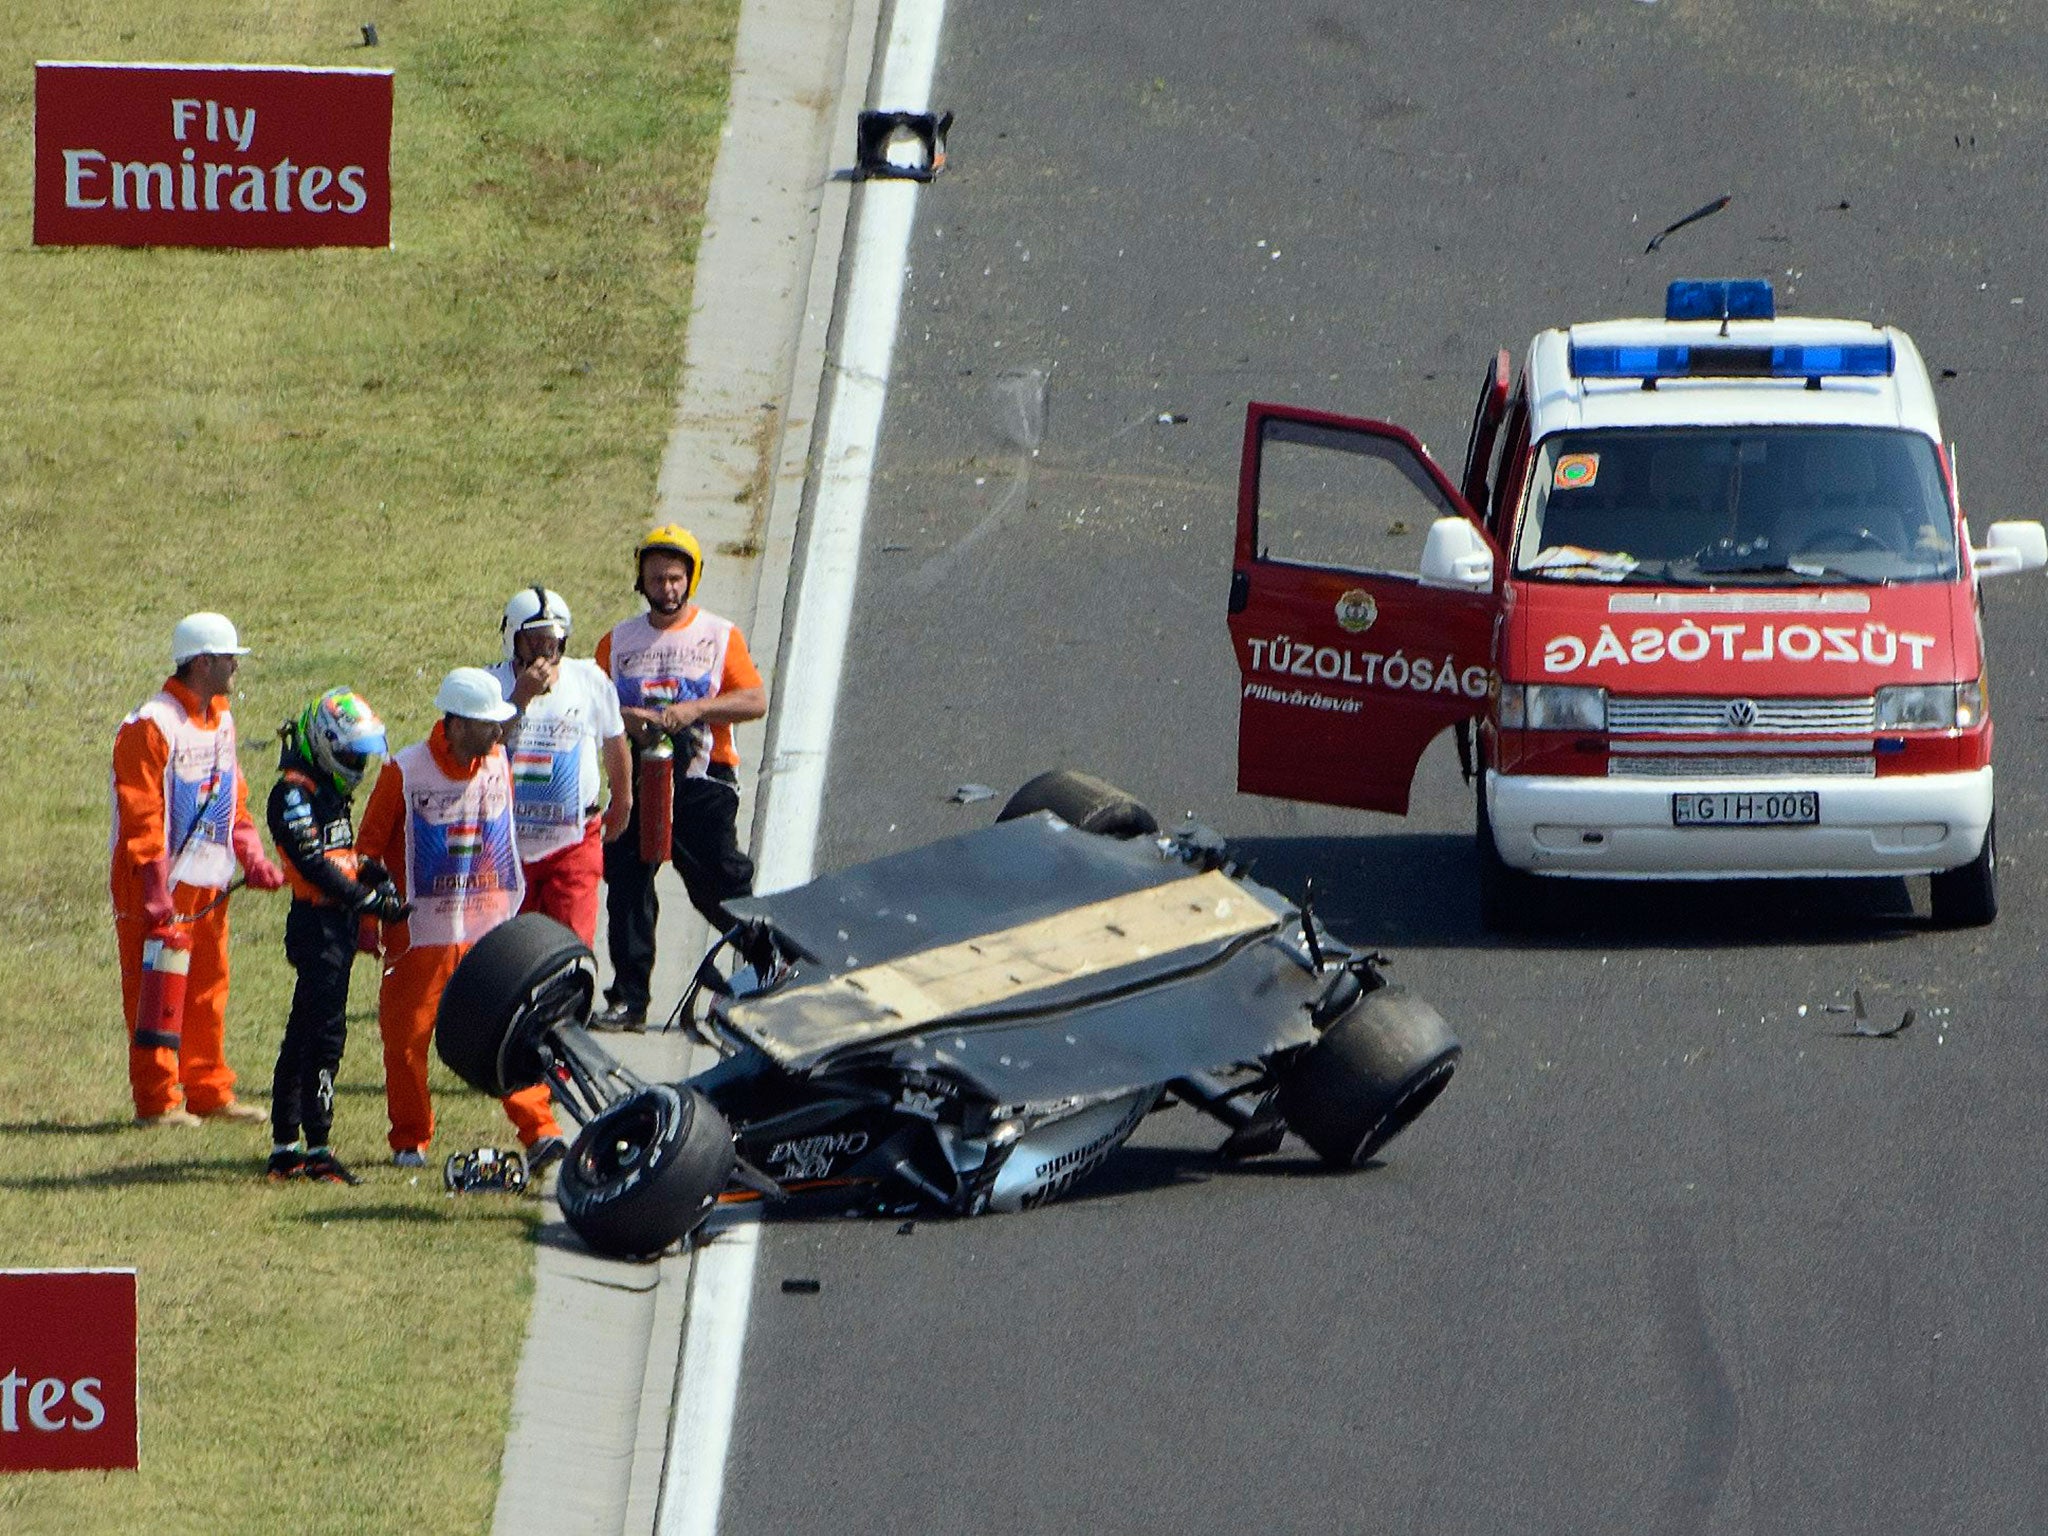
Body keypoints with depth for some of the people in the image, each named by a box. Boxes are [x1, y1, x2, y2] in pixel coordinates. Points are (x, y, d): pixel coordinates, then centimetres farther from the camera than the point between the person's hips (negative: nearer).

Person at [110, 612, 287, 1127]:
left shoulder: (221, 720, 12)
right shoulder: (151, 727, -16)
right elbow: (141, 814, -18)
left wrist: (252, 858, 7)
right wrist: (155, 888, -22)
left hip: (209, 881, 8)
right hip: (160, 885, -8)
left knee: (208, 990, 12)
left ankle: (210, 1091, 19)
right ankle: (158, 1099, -1)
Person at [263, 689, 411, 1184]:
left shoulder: (330, 790, 18)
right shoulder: (296, 791, -13)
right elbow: (313, 864, -20)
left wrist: (374, 875, 2)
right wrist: (368, 901, -21)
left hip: (338, 925, 10)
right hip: (317, 922, -10)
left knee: (303, 1036, 13)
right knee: (325, 1035, -11)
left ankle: (284, 1148, 18)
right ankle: (317, 1148, -11)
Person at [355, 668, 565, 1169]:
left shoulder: (498, 765, 5)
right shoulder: (405, 772, -7)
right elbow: (369, 846, 1)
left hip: (490, 930, 2)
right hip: (421, 934, -2)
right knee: (406, 1038, 4)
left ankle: (538, 1129, -11)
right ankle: (409, 1142, 19)